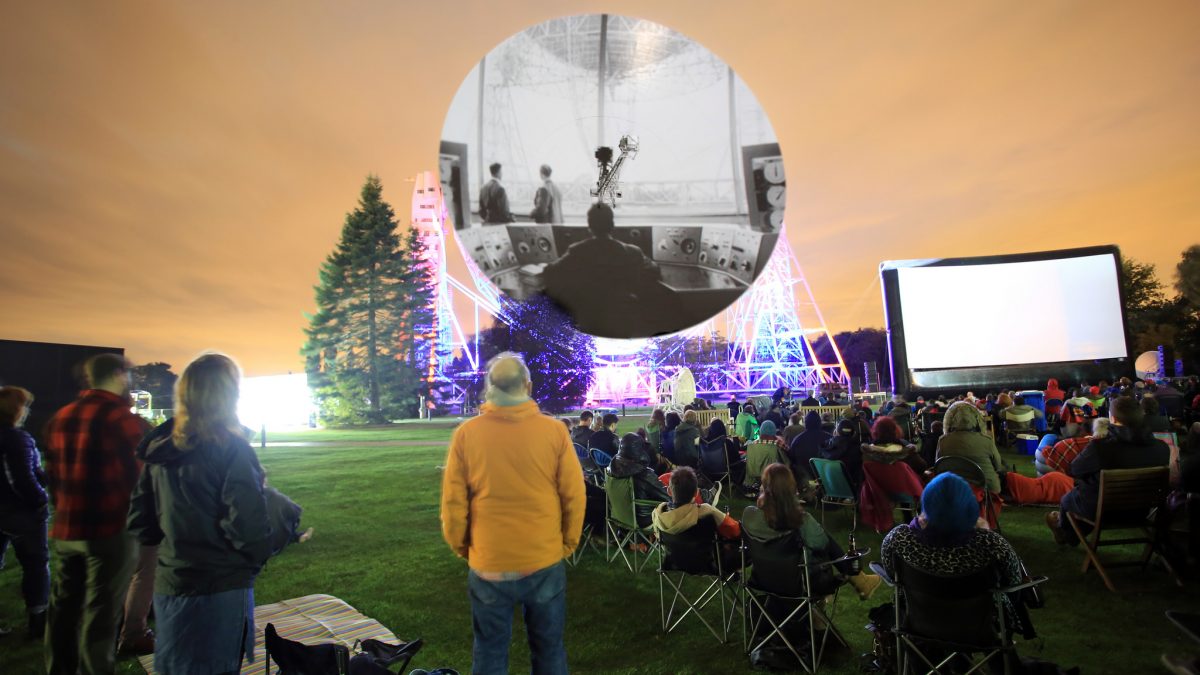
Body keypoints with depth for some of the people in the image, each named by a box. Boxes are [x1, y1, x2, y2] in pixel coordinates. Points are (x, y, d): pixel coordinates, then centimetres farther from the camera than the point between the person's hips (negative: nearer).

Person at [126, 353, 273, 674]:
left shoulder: (160, 448, 2)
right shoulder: (231, 449, -19)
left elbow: (139, 522, 8)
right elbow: (247, 526, -22)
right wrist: (258, 559, -4)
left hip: (168, 585, 7)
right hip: (220, 589, -6)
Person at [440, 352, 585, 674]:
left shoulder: (466, 434, -9)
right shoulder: (554, 431, -10)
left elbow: (453, 504, -5)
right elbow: (574, 497, -5)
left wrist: (462, 548, 12)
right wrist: (567, 544, 10)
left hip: (487, 564, 0)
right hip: (545, 562, 0)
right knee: (548, 648, 18)